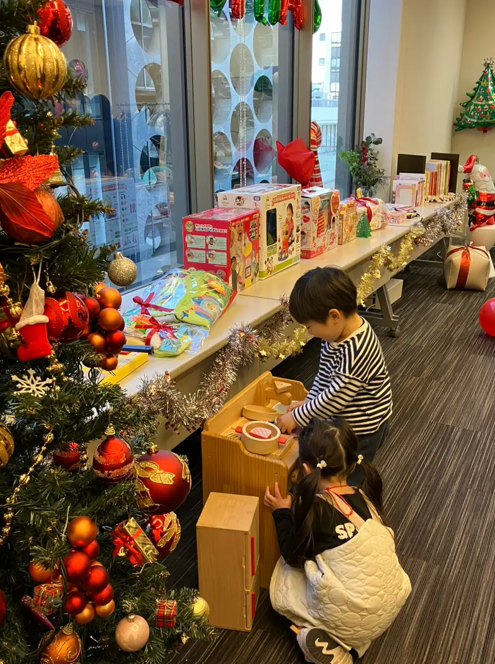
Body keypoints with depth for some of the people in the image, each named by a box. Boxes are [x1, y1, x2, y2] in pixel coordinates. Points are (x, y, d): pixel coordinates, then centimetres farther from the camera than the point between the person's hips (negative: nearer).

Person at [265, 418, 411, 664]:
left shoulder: (314, 508, -19)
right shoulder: (365, 495, -3)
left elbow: (293, 556, -5)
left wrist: (282, 513, 7)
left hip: (351, 618, -5)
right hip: (391, 603, 5)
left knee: (283, 579, 19)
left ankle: (325, 643, 3)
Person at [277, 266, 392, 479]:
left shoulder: (356, 352, -35)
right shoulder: (340, 333, -7)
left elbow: (335, 397, -29)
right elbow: (325, 372, 7)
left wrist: (297, 417, -19)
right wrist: (309, 401, 1)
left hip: (362, 429, -9)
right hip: (347, 420, 9)